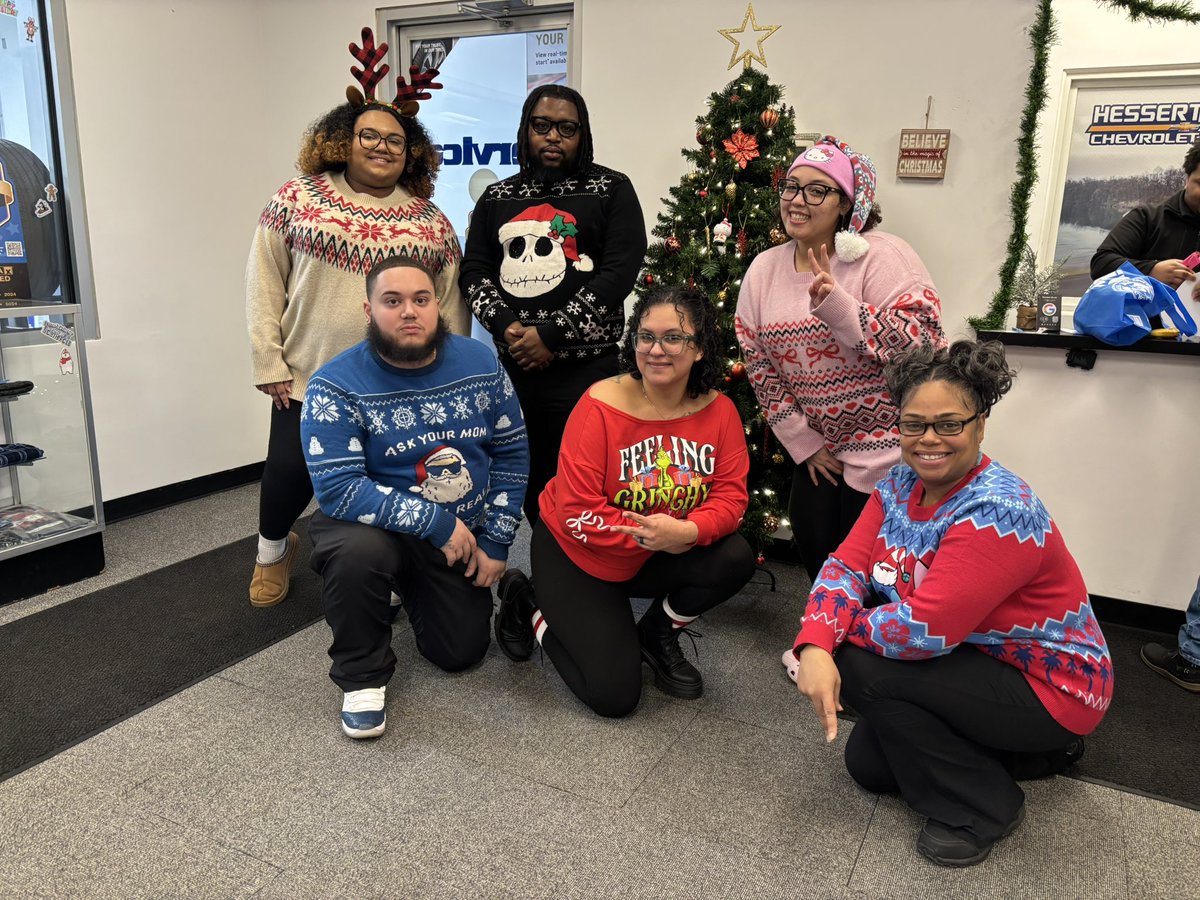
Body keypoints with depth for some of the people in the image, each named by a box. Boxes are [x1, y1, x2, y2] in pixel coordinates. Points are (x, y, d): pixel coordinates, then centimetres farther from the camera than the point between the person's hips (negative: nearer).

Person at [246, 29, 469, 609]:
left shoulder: (430, 221, 5)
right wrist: (269, 362, -3)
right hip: (308, 378, 0)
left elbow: (451, 304, 8)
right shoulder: (299, 199, 1)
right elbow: (263, 283, 1)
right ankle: (273, 550, 39)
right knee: (289, 471, 6)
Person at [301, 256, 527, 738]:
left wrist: (494, 543, -8)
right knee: (359, 551, -39)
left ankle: (410, 591, 43)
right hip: (376, 527, -3)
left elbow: (511, 454, -3)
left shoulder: (480, 364, -9)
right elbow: (338, 488, -28)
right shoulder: (336, 387, -21)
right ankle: (362, 676, -9)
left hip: (461, 537, 4)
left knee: (460, 653, 10)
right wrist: (438, 523, -31)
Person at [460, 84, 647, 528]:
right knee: (529, 484, 7)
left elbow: (620, 271, -7)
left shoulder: (611, 190, 4)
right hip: (511, 364, 4)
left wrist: (552, 334, -12)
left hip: (584, 365, -4)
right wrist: (505, 326, -7)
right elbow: (474, 270, 12)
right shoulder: (498, 197, 16)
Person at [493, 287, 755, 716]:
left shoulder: (718, 410, -9)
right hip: (574, 554, -4)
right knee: (614, 694, -9)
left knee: (735, 559, -21)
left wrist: (689, 530, -31)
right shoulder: (601, 406, -23)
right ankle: (529, 608, 16)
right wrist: (648, 534, -29)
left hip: (656, 559, 5)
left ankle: (658, 636, 7)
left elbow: (730, 494, -11)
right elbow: (577, 513, -25)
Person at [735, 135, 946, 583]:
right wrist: (803, 442, 1)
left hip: (892, 443, -5)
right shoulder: (764, 269, 1)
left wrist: (837, 305, -34)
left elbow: (921, 345, -24)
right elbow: (759, 363, 3)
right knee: (811, 538, 11)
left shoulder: (881, 256, -14)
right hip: (821, 445, 6)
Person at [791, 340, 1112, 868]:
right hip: (972, 661, 8)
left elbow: (924, 629, -33)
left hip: (1049, 687, -8)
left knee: (860, 666, -22)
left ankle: (984, 808, -3)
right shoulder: (900, 485, -4)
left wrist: (844, 629, -16)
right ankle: (1027, 752, 21)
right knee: (866, 764, 6)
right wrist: (815, 647, -28)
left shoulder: (998, 512, -29)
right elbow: (847, 566, -11)